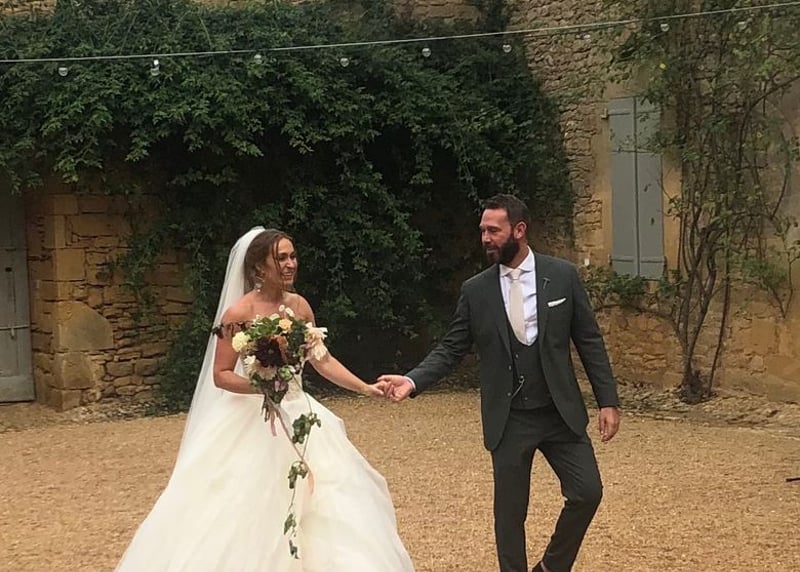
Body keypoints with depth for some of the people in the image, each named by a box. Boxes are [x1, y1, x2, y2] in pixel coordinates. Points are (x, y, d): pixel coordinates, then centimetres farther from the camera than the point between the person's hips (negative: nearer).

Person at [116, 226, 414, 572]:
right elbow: (220, 375, -10)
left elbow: (323, 361, 12)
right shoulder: (239, 312, -12)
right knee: (247, 513, -5)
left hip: (300, 416, 6)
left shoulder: (299, 306, 4)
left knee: (323, 504, 2)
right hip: (253, 421, -5)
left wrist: (366, 388, 6)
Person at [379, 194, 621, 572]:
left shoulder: (562, 275, -2)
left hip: (560, 413, 0)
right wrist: (412, 381, -15)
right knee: (510, 511, 6)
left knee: (587, 492, -3)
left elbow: (589, 341, 0)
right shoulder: (475, 290, -1)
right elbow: (451, 349, 1)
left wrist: (608, 400, -3)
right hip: (509, 420, 0)